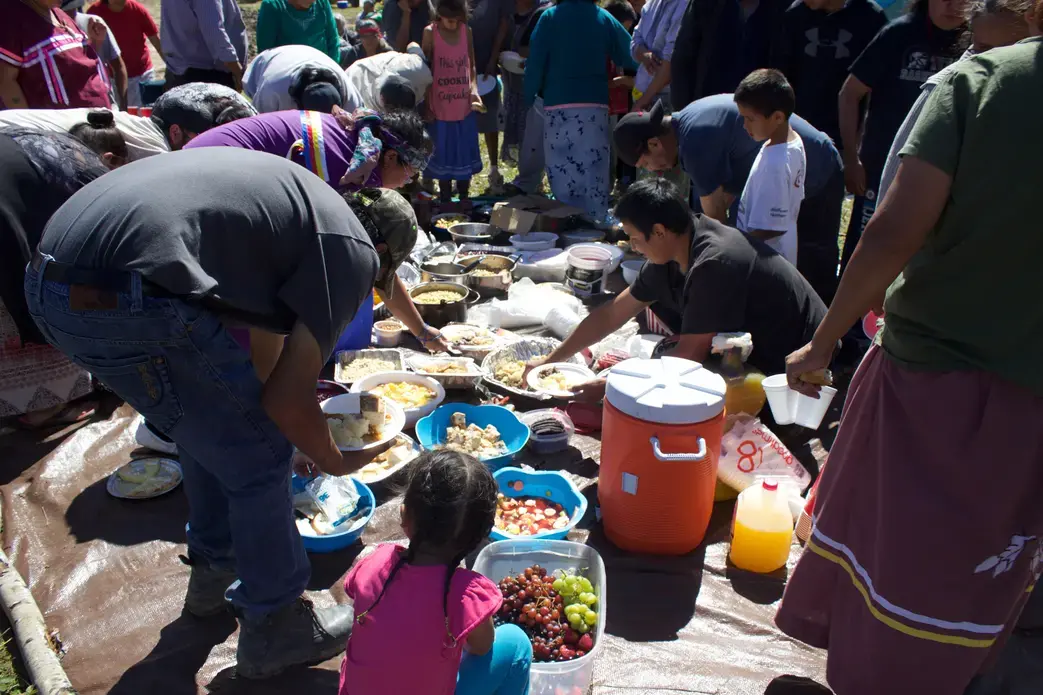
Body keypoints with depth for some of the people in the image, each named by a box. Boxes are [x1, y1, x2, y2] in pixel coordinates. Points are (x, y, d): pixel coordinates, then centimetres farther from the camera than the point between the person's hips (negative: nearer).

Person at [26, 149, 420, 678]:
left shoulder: (302, 197, 25)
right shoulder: (354, 251, 0)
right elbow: (286, 398, -2)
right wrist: (333, 461, 17)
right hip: (123, 298, -10)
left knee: (213, 426, 26)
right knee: (259, 458, 8)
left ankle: (216, 573, 46)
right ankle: (275, 629, 27)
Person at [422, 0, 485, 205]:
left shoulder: (466, 31, 2)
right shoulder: (430, 33, -6)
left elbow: (471, 65, 7)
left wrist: (474, 89, -11)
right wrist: (427, 104, -6)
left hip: (465, 106, 3)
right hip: (441, 106, -3)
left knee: (465, 151, 10)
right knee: (443, 153, 5)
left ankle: (464, 197, 23)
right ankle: (445, 200, 16)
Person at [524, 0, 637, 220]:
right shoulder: (604, 18, 7)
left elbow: (535, 61, -2)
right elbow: (631, 55, 8)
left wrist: (529, 98, 5)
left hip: (558, 106, -1)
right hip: (595, 106, 1)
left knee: (564, 176, 3)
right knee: (595, 173, 3)